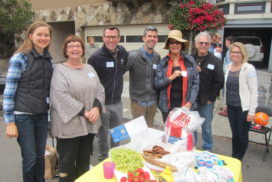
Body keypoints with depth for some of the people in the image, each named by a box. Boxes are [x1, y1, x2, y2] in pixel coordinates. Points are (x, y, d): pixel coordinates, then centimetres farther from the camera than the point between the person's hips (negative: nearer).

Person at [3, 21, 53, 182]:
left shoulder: (49, 60, 7)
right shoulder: (20, 58, -10)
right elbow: (9, 91, -11)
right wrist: (10, 122, -12)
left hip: (42, 115, 5)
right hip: (23, 116, -5)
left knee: (40, 157, 14)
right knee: (30, 158, 2)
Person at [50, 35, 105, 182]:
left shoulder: (89, 68, 12)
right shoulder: (60, 69, -5)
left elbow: (100, 90, 7)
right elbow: (61, 96, -18)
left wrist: (96, 108, -11)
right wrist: (83, 112, -19)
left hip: (89, 124, 5)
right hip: (69, 125, -5)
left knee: (84, 160, 18)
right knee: (67, 162, 7)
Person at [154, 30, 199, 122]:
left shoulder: (190, 60, 1)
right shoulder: (163, 62, 1)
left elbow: (195, 83, 1)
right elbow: (156, 84, -1)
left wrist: (190, 102, -7)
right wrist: (171, 77, -16)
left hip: (185, 106, 0)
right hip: (167, 106, 1)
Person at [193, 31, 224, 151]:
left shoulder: (216, 61, -3)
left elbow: (219, 82, -5)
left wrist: (211, 98, -8)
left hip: (206, 102, -2)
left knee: (206, 127, 10)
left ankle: (207, 150, 29)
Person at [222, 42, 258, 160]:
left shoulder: (249, 69, -12)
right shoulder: (228, 67, 5)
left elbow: (254, 92, -12)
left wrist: (251, 112, -13)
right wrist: (225, 104, 15)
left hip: (243, 108, -5)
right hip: (231, 107, 5)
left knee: (242, 135, 7)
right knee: (235, 134, 16)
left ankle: (238, 160, 25)